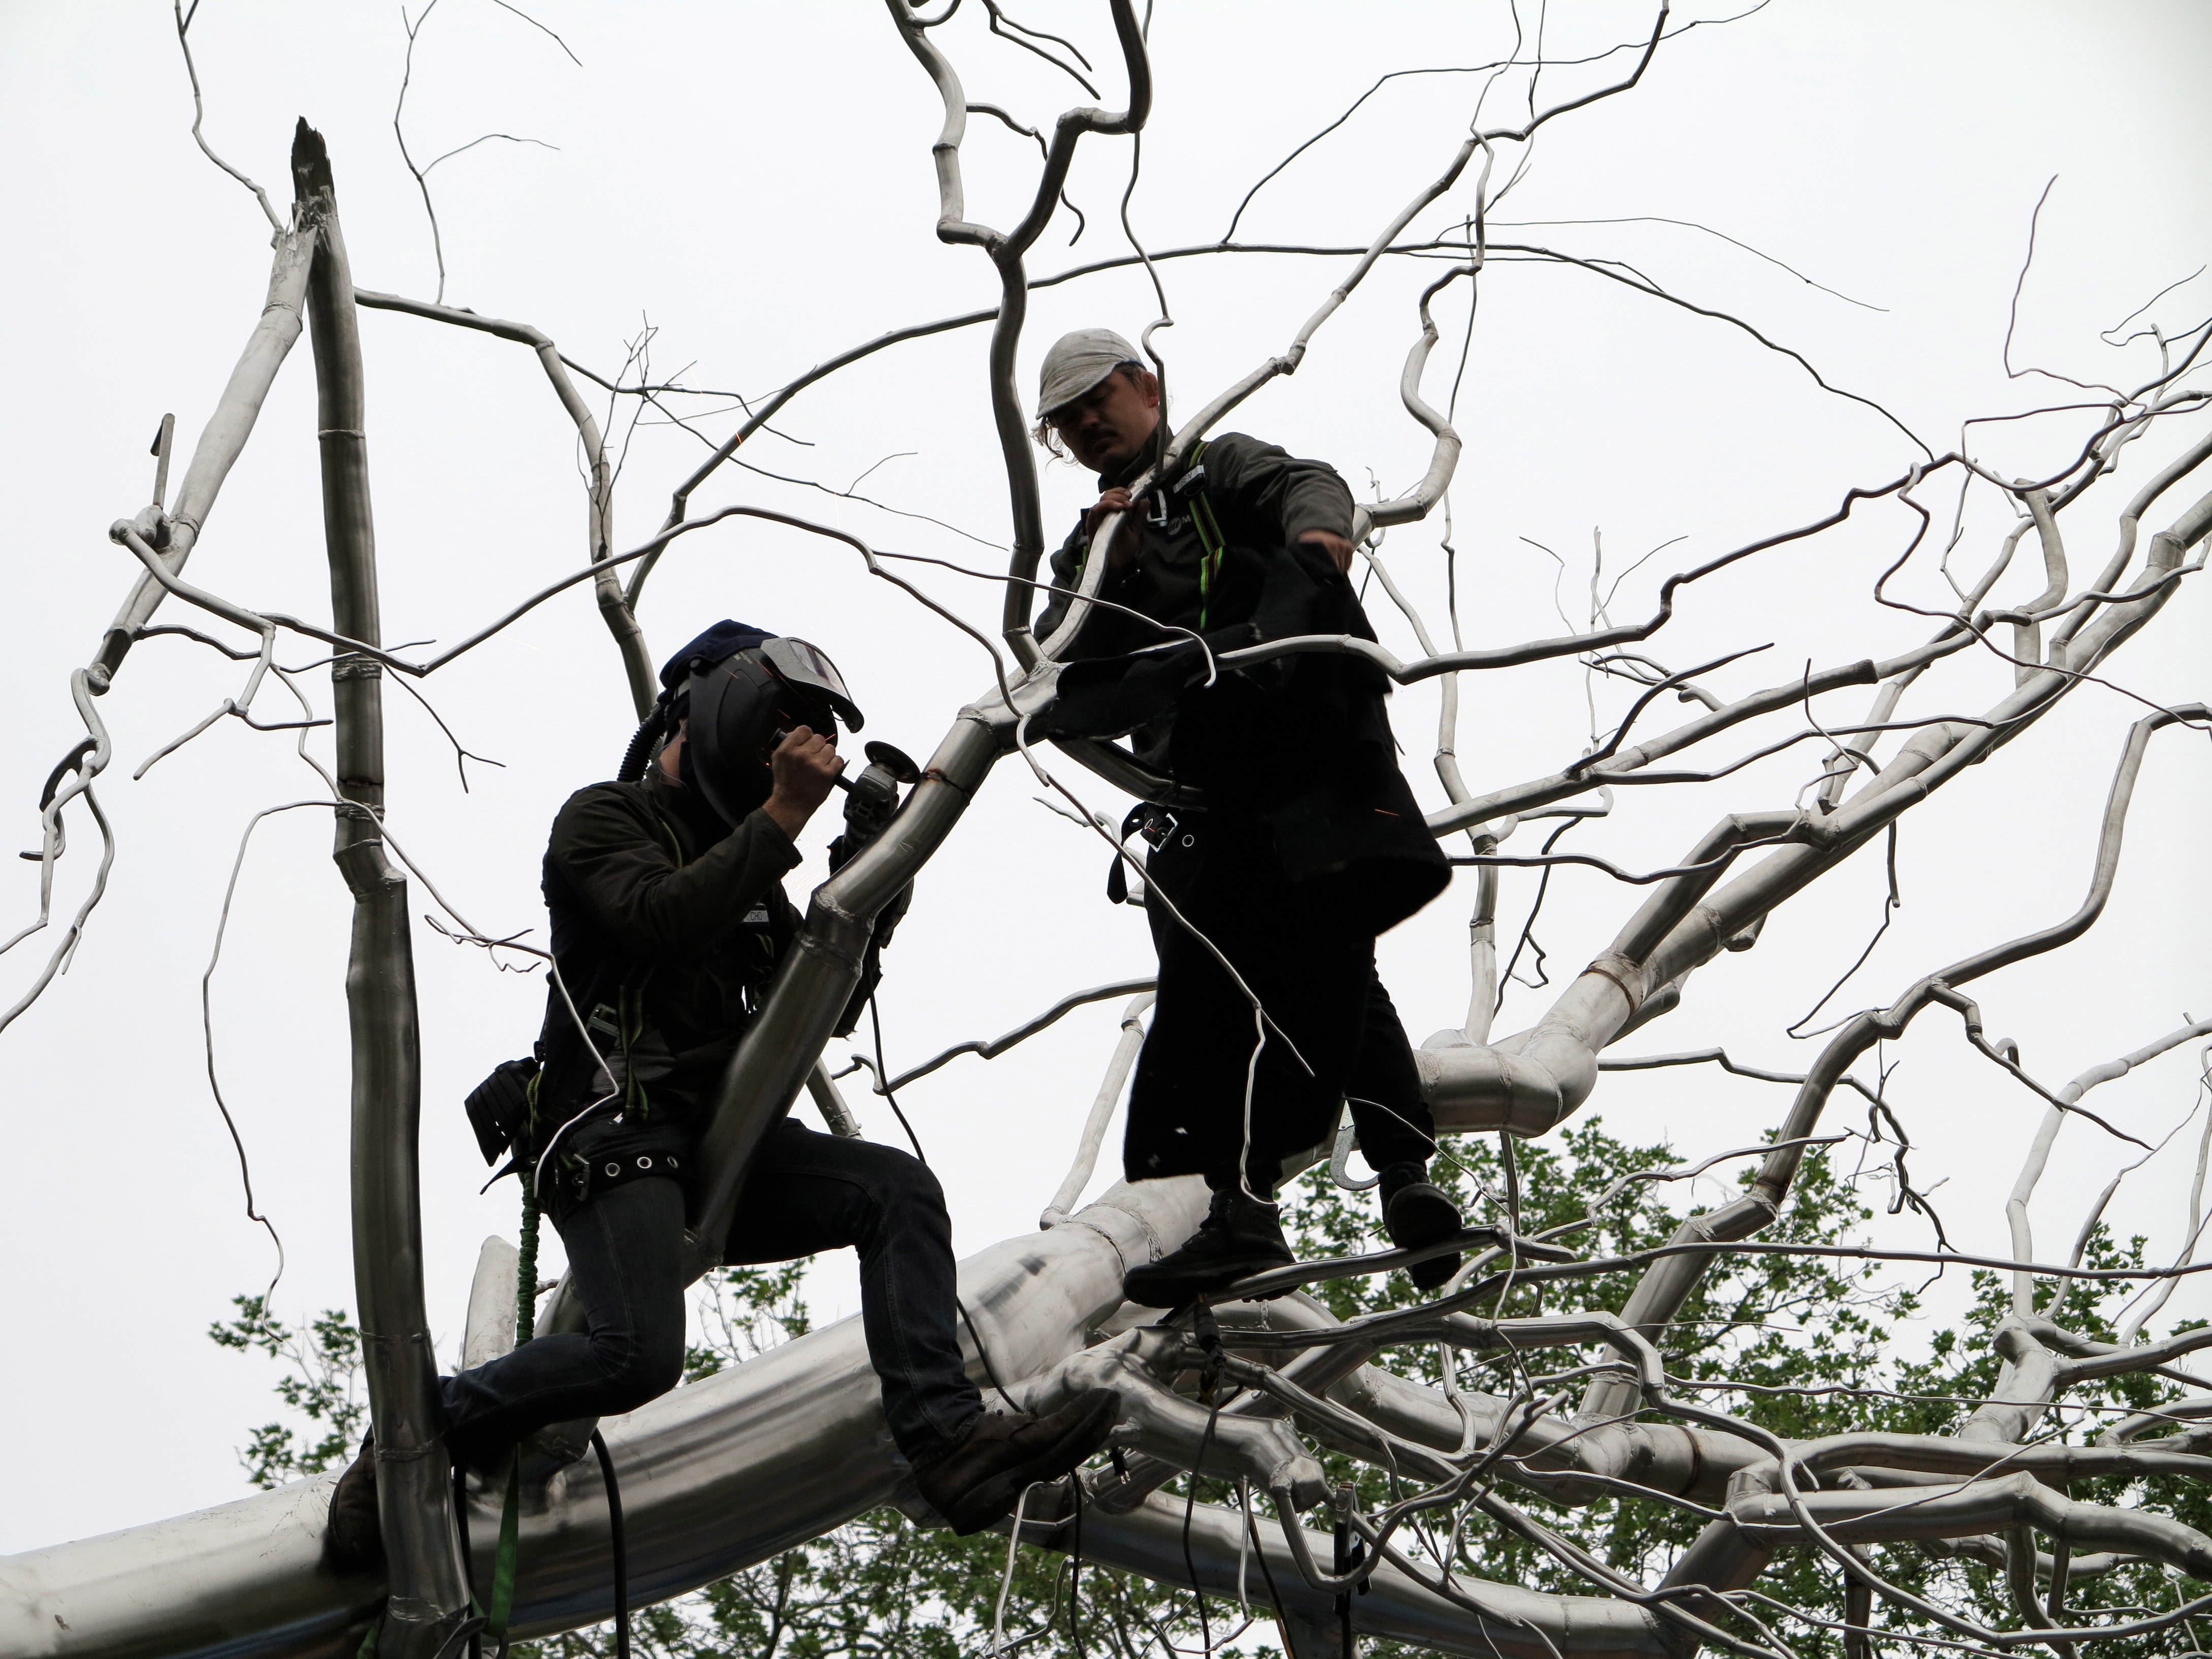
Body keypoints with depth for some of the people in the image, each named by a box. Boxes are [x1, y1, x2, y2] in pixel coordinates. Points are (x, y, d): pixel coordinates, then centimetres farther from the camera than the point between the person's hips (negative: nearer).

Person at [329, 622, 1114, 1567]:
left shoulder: (745, 864, 27)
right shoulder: (604, 819, 3)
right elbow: (661, 919, -19)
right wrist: (785, 815, -15)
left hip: (720, 1144, 8)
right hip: (611, 1131, -8)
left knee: (899, 1191, -13)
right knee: (638, 1352, -26)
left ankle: (947, 1443, -24)